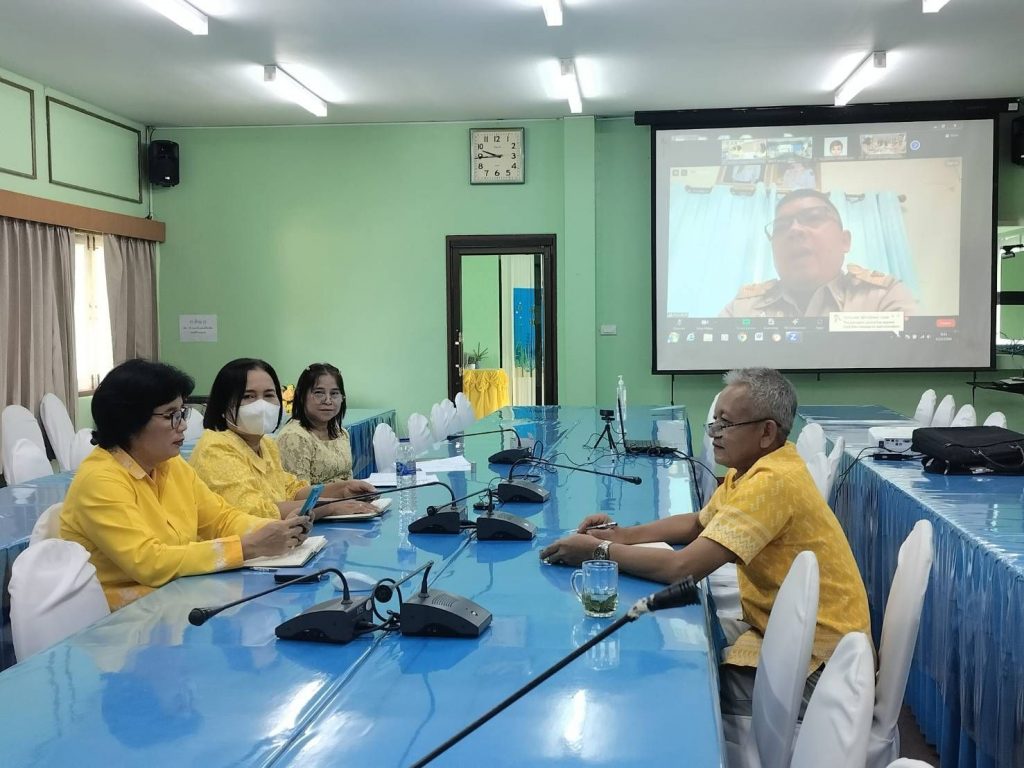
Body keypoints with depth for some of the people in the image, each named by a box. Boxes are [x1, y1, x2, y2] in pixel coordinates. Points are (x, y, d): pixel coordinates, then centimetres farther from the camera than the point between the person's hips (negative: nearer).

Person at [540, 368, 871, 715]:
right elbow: (699, 523, 18)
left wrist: (599, 550, -18)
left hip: (816, 657, -9)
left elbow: (684, 567, -30)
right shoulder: (753, 466, 5)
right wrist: (623, 535, 3)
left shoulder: (772, 481, -26)